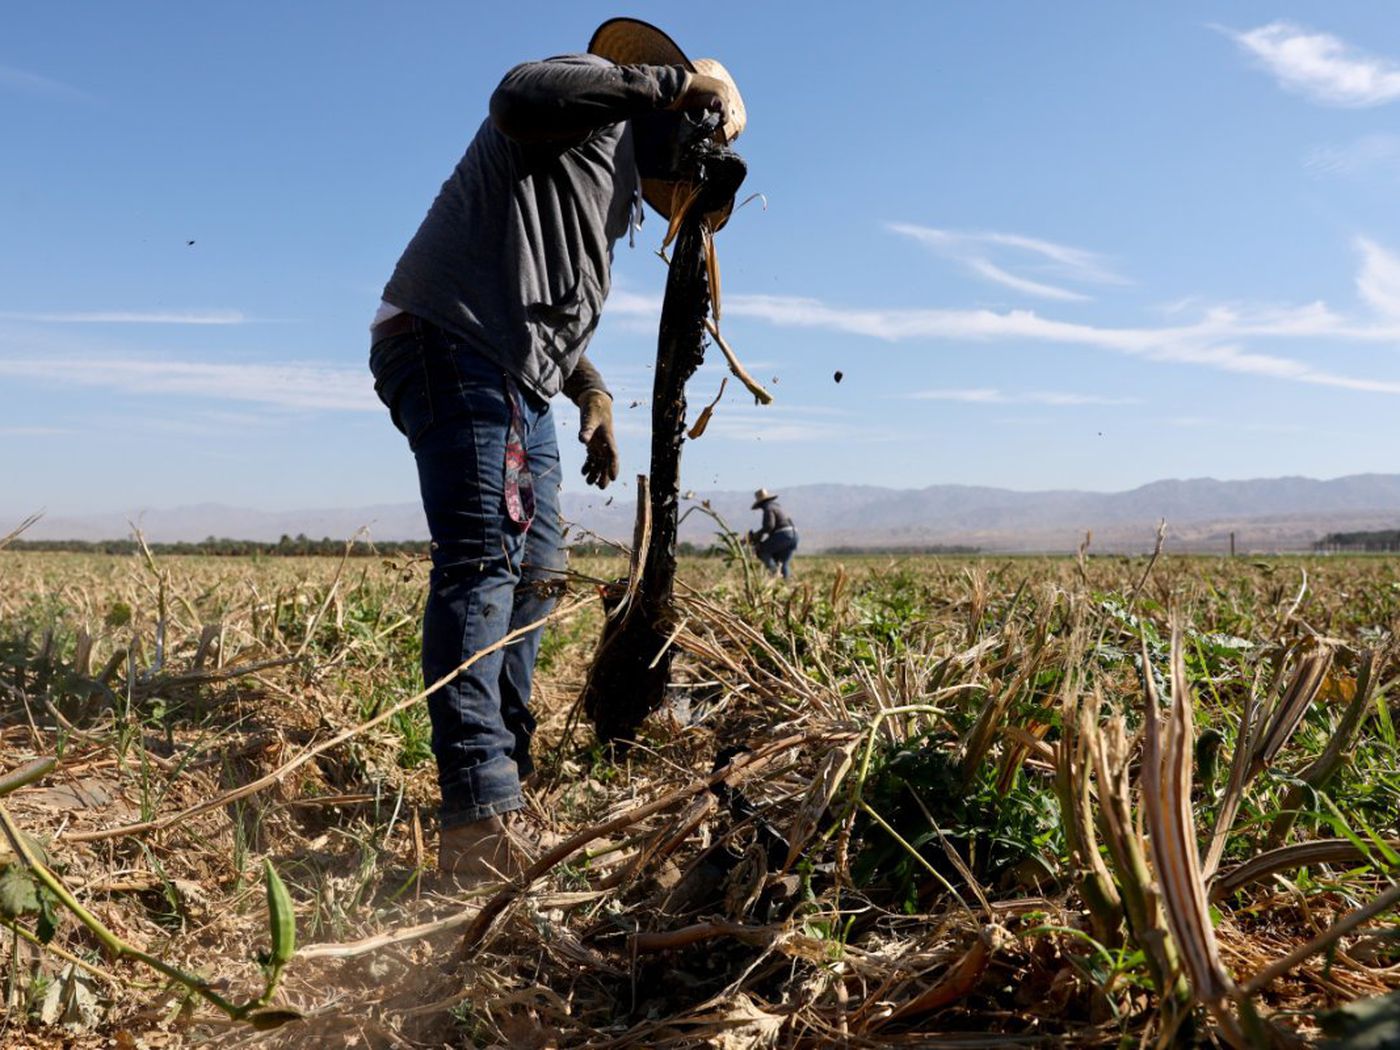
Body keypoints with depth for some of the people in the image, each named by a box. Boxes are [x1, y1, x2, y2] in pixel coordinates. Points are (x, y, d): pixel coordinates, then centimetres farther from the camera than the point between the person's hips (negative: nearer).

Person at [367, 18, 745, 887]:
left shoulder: (617, 193, 29)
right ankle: (482, 815, -23)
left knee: (537, 572, 9)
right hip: (452, 347, -10)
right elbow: (520, 97, -25)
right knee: (481, 561, -19)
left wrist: (594, 394, 19)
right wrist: (671, 80, -19)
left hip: (519, 386, 11)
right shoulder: (591, 107, 0)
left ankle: (508, 779, 17)